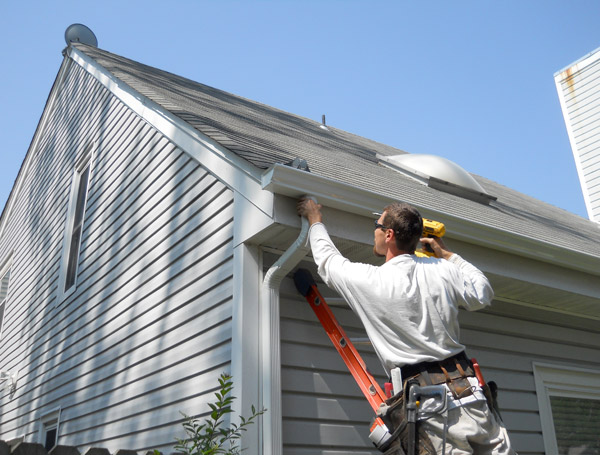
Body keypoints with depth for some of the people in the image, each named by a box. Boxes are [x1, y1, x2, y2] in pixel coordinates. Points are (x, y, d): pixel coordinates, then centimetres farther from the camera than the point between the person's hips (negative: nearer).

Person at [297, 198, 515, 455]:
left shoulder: (369, 281, -6)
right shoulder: (443, 270, 4)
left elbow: (327, 260, 13)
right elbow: (484, 294, 23)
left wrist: (315, 220, 31)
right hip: (470, 394, 4)